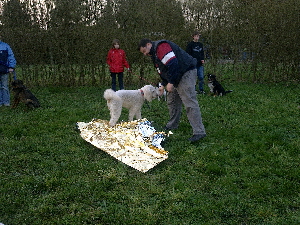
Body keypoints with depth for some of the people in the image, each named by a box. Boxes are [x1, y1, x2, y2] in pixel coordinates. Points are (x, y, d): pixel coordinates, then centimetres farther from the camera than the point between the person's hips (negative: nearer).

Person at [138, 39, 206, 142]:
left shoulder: (161, 47, -14)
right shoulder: (154, 54, 22)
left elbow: (172, 64, -24)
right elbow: (164, 71, 28)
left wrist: (170, 82, -21)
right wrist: (163, 85, 18)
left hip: (186, 73, -11)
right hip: (177, 78, 11)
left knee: (190, 103, -15)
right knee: (172, 101, 18)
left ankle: (199, 132, -15)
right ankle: (172, 125, 32)